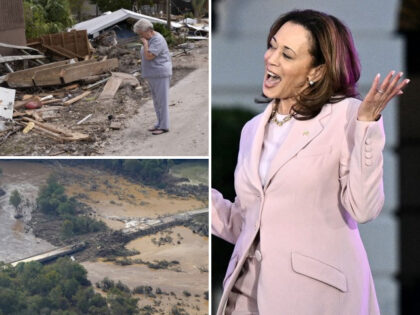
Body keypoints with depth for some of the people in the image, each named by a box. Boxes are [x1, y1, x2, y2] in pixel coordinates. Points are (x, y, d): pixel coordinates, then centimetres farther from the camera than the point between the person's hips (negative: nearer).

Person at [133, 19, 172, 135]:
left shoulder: (158, 40, -19)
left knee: (162, 101, -4)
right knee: (156, 100, 14)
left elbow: (149, 56, -26)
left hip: (161, 74, -10)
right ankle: (160, 124, 22)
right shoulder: (150, 39, 12)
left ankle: (164, 126, 2)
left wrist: (145, 43, -16)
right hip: (153, 75, 10)